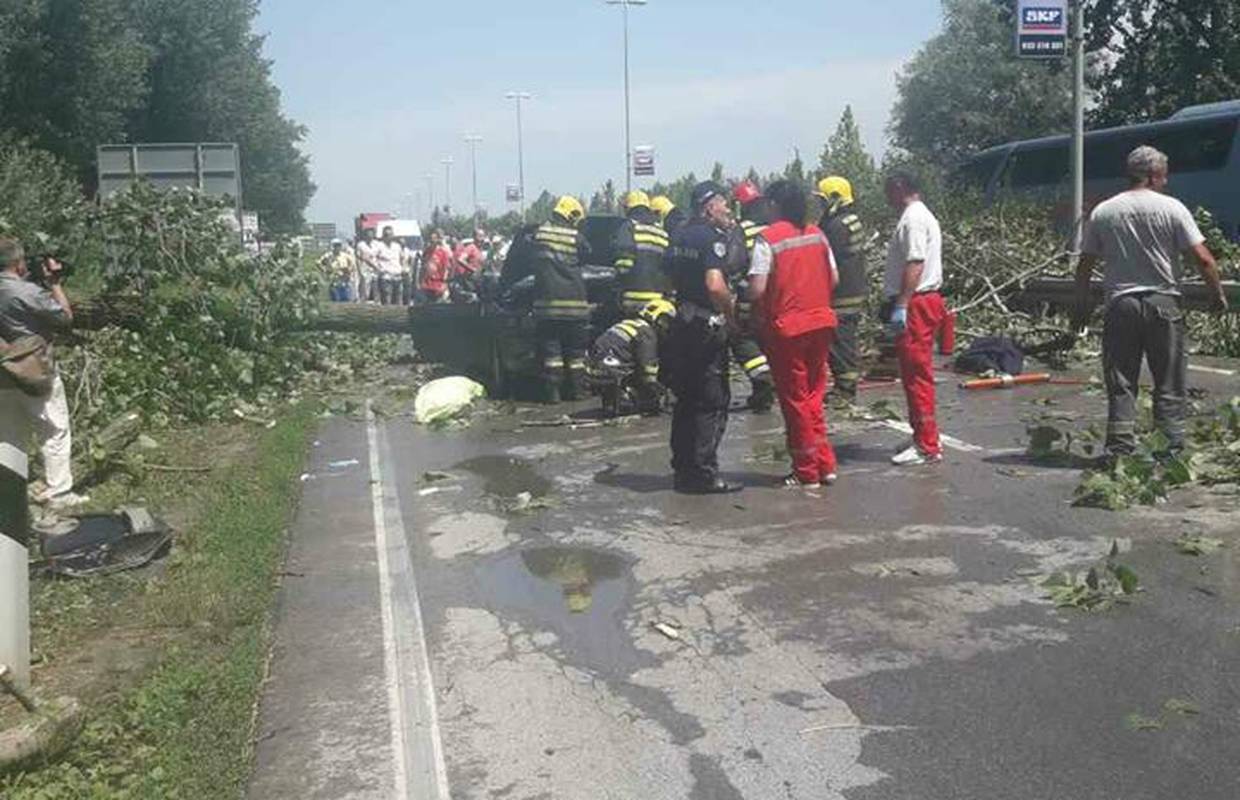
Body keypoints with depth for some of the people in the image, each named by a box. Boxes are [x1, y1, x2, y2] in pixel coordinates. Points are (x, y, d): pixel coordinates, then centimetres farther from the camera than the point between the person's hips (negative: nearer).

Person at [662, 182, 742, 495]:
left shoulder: (679, 235, 11)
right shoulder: (713, 238, -15)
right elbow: (715, 285, -28)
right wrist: (732, 315, -14)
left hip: (681, 324, 9)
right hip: (707, 326, -9)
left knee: (687, 400, 16)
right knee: (713, 402, -2)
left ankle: (684, 469, 22)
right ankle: (703, 474, -2)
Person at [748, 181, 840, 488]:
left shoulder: (768, 238, -12)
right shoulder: (817, 234, 6)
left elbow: (757, 290, -17)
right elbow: (833, 279, 9)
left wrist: (758, 314, 3)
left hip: (787, 327, -5)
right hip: (822, 322, 6)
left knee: (795, 400, 5)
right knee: (814, 396, 17)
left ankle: (807, 472, 12)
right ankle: (825, 465, 19)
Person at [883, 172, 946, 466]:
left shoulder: (913, 218, -14)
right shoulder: (921, 215, 20)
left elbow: (914, 265, -22)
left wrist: (901, 306, -25)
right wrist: (897, 304, 20)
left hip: (915, 305, -11)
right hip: (924, 302, 11)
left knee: (917, 375, -8)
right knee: (915, 375, 16)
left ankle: (927, 446, -5)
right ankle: (924, 438, 24)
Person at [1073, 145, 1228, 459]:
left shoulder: (1102, 213, 3)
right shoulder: (1171, 208, -3)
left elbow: (1085, 265, 6)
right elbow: (1203, 259, -6)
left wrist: (1081, 305, 16)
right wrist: (1219, 295, 7)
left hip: (1119, 304, 2)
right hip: (1163, 303, -2)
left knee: (1120, 384, 6)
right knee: (1170, 383, 7)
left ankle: (1119, 450, 3)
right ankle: (1172, 449, 8)